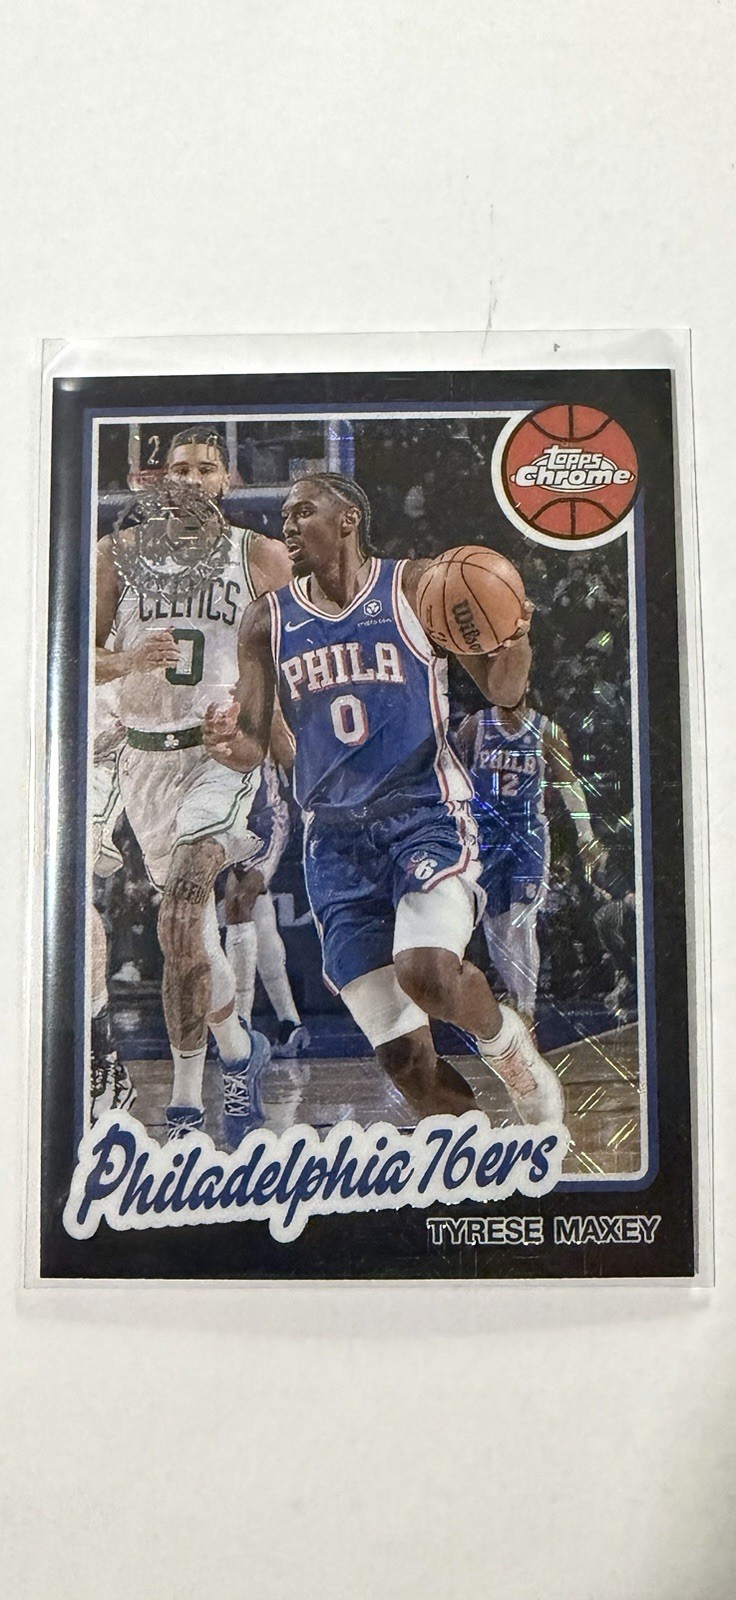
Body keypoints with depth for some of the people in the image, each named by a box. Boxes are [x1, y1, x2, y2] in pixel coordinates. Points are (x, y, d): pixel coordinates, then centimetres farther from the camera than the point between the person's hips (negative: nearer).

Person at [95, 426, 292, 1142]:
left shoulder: (260, 556, 1)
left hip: (224, 750, -4)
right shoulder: (116, 554, 7)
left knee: (180, 918, -21)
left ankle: (185, 1102, -6)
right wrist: (126, 660, -15)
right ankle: (237, 1045, 34)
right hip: (147, 758, 4)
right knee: (189, 924, 13)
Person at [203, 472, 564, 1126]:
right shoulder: (268, 621, 9)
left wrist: (515, 643, -18)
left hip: (425, 813, -3)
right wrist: (229, 741, -16)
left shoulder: (418, 588, 0)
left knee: (428, 973, -29)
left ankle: (506, 1041, 7)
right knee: (404, 1060, 1)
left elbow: (502, 691, 4)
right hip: (335, 837, 3)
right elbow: (252, 748, 8)